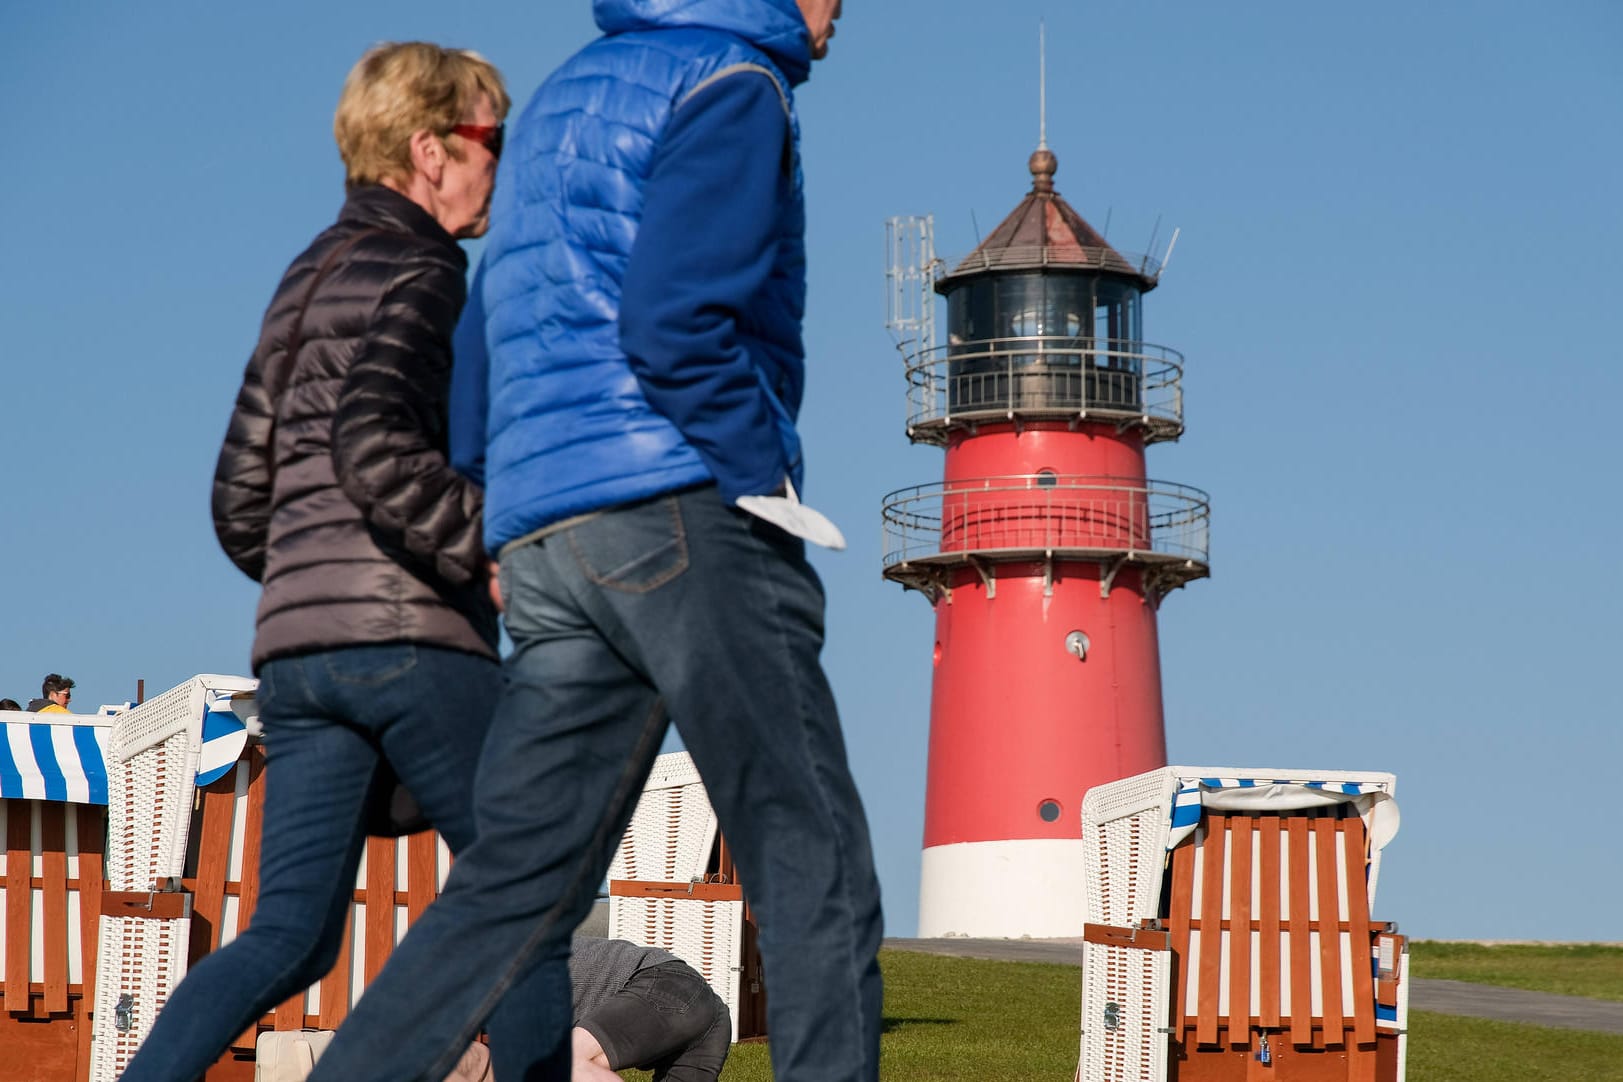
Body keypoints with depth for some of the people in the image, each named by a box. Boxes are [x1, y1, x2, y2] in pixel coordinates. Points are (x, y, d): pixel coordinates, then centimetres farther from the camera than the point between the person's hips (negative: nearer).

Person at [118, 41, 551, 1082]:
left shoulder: (306, 282, 24)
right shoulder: (416, 268, -4)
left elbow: (240, 500, 22)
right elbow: (377, 448, -21)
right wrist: (489, 551, -16)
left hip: (295, 644, 8)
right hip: (411, 635, -8)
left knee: (291, 933, 2)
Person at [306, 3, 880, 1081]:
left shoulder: (568, 93, 26)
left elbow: (481, 352, 25)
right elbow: (672, 321, -16)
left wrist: (488, 549, 25)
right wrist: (768, 484, -8)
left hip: (540, 541, 8)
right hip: (684, 511, -8)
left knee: (518, 881, 4)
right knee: (815, 867, -6)